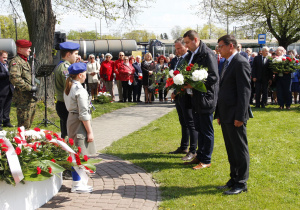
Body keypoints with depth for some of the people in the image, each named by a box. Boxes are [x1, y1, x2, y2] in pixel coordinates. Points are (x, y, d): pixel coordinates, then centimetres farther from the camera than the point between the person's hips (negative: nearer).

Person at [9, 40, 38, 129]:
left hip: (31, 98, 10)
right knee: (24, 126, -5)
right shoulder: (15, 62, -14)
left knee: (28, 125, 18)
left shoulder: (25, 62, 18)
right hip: (24, 99, -10)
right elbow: (14, 78, -29)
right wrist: (30, 88, -24)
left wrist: (34, 86, 14)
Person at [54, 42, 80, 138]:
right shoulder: (66, 67, -17)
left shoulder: (59, 66, 16)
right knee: (68, 134, -6)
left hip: (61, 104, 11)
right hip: (67, 106, -11)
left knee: (65, 134, 17)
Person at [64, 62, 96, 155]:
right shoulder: (80, 90, -19)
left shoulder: (68, 88, 8)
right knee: (83, 153, -5)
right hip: (79, 123, -9)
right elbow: (84, 114, -20)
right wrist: (90, 132, -15)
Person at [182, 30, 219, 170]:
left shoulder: (207, 54, -15)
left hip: (206, 98, -9)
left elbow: (214, 77, -20)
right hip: (195, 97, 9)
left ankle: (206, 160, 11)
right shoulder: (191, 55, 12)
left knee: (206, 130, 1)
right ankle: (200, 156, 29)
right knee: (199, 129, 17)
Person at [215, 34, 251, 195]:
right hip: (226, 115, 9)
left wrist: (240, 116, -21)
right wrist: (219, 114, 17)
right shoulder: (227, 64, 17)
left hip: (235, 116, -9)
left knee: (240, 149, 0)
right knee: (231, 150, 15)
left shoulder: (241, 63, -13)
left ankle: (241, 183, 8)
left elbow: (245, 91, -18)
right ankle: (234, 179, 25)